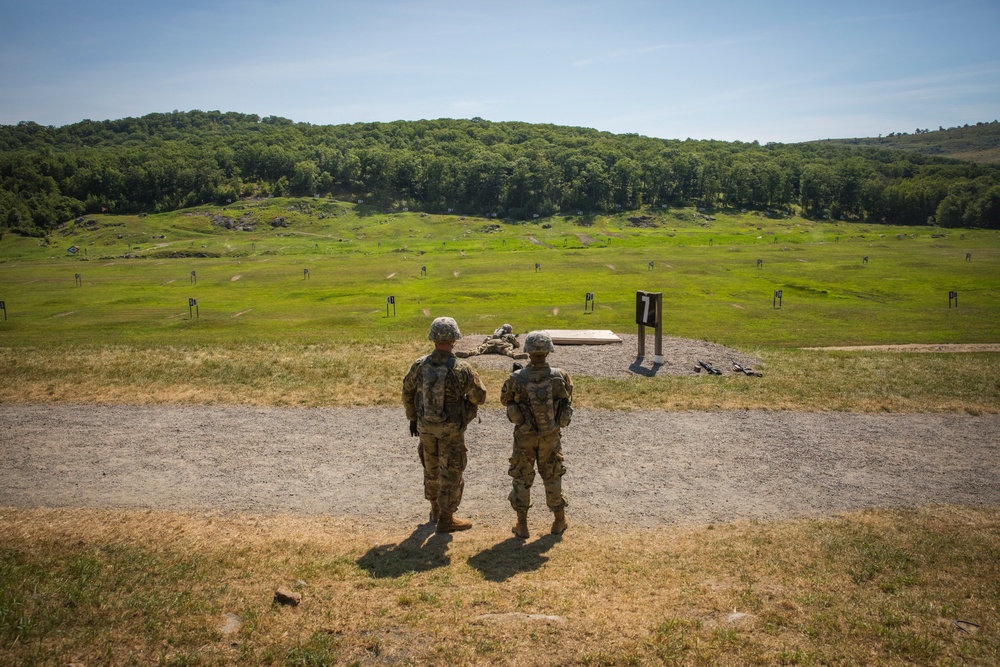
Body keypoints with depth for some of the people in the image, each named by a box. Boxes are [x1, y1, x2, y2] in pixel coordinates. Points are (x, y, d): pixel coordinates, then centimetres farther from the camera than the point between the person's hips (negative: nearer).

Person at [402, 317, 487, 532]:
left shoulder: (419, 366, -9)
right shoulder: (462, 369, -23)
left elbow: (407, 394, 2)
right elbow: (480, 397, -13)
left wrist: (412, 419, 17)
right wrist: (473, 378, 8)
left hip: (425, 425, 5)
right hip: (451, 429, -5)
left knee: (431, 468, 23)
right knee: (450, 473, 9)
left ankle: (436, 509, 40)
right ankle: (446, 519, 18)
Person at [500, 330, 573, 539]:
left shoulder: (517, 379, -22)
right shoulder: (560, 377, -19)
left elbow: (505, 399, -2)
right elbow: (568, 399, 2)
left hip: (525, 436, -1)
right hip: (551, 436, 1)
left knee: (522, 478, 15)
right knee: (552, 477, 19)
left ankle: (522, 525, 21)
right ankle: (559, 521, 31)